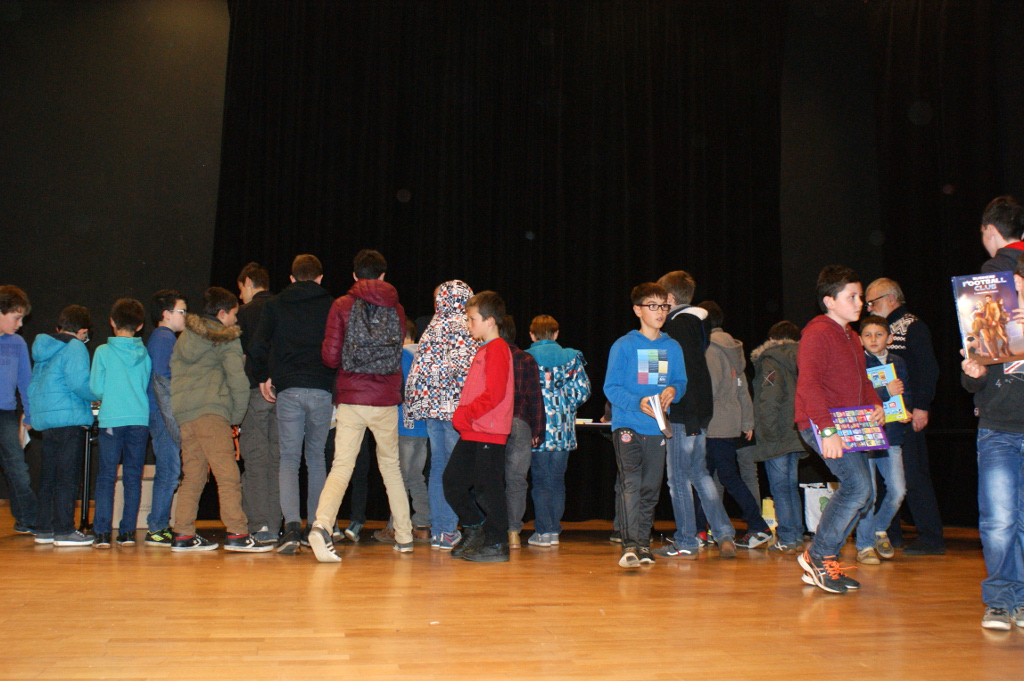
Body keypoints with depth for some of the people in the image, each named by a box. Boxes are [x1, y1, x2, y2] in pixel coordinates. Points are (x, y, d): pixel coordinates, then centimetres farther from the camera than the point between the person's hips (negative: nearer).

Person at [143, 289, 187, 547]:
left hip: (161, 416, 10)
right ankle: (157, 530, -2)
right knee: (169, 472, -7)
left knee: (167, 472, 12)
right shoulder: (164, 338, -10)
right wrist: (174, 422, -19)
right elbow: (162, 383, -17)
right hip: (165, 415, -10)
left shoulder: (162, 338, 20)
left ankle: (158, 526, 18)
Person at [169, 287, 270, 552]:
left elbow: (173, 374, 20)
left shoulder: (185, 336, 22)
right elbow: (238, 380, -7)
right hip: (211, 410, -7)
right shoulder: (226, 338, 2)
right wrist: (236, 416, 2)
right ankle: (237, 534, -13)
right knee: (227, 473, -9)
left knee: (192, 474, 11)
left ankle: (183, 534, 11)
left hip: (182, 411, 7)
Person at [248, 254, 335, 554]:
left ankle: (292, 524, -15)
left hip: (287, 390, -1)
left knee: (288, 459, 3)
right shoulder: (331, 307, 7)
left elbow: (257, 346, 0)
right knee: (317, 458, 14)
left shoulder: (274, 305, 7)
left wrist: (263, 376, 13)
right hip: (322, 390, 1)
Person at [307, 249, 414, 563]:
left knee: (342, 466, -2)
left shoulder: (343, 306, 0)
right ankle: (404, 536, 21)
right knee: (391, 464, 16)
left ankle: (322, 525, -24)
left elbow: (330, 356, -5)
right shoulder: (396, 309, 6)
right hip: (386, 401, 2)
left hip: (350, 399, -1)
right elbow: (399, 353, 11)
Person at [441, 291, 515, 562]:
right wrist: (463, 416, 11)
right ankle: (475, 529, 26)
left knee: (488, 488, -3)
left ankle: (496, 544, 8)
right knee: (452, 481, 12)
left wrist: (467, 413, -16)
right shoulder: (483, 350, 18)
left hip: (489, 433, -10)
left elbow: (494, 394, -20)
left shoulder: (497, 349, -12)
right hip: (471, 432, 10)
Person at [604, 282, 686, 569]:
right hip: (627, 425, -4)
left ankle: (643, 543, 21)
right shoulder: (624, 345, -2)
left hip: (657, 427, 4)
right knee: (630, 483, -16)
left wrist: (673, 390, -9)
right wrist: (638, 403, -20)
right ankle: (629, 545, -16)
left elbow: (681, 382, 15)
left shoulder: (673, 347, 10)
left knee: (650, 487, 9)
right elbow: (611, 387, -5)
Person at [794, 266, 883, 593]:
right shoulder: (818, 332, -12)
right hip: (820, 423, -10)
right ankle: (818, 556, -3)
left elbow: (861, 378, 30)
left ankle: (821, 563, 17)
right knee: (857, 485, -18)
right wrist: (827, 429, -28)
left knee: (859, 491, 8)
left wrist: (876, 404, 10)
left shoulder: (851, 336, 19)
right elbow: (808, 384, -22)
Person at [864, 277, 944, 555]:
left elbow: (929, 369, -13)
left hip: (907, 415, -8)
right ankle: (890, 533, 19)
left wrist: (921, 407, -19)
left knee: (913, 475, -7)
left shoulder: (913, 327, -5)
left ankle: (931, 538, -1)